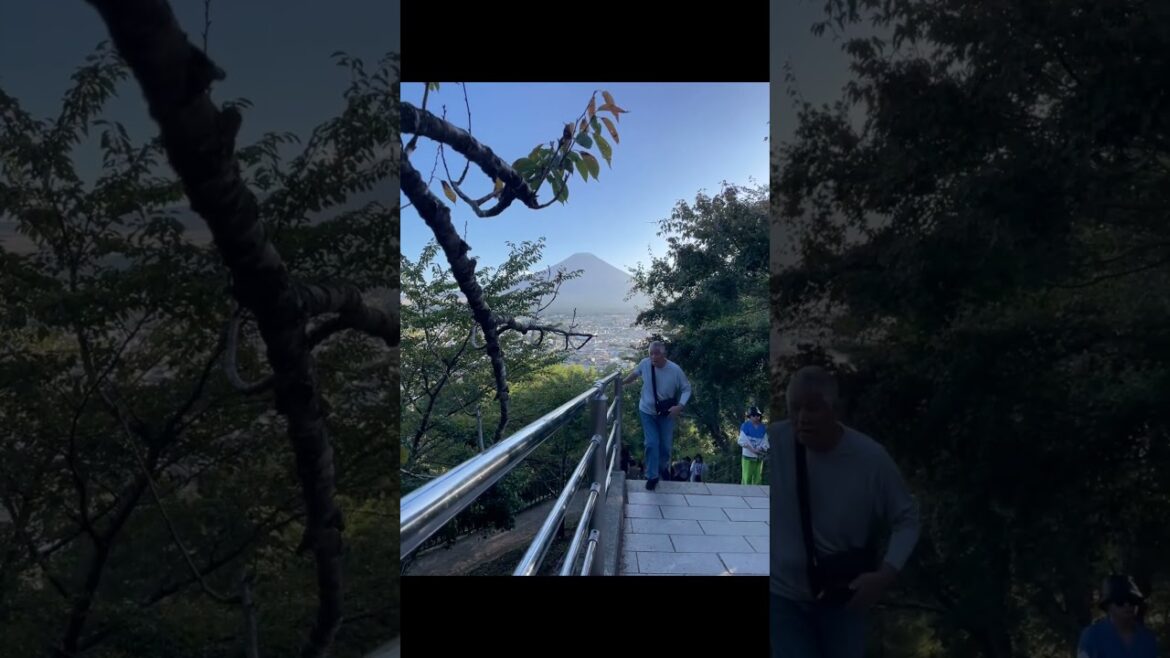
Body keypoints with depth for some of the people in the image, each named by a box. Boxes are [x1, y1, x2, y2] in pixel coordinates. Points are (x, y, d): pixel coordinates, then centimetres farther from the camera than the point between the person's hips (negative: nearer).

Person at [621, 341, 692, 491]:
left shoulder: (675, 370, -23)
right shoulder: (644, 363, -19)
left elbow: (686, 388, -11)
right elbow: (635, 373, 5)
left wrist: (680, 406, -25)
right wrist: (621, 382, 14)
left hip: (666, 413, 0)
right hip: (647, 411, 0)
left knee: (665, 445, 11)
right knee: (651, 444, -7)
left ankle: (663, 467, 43)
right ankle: (652, 476, 11)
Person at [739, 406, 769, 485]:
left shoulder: (762, 427, 8)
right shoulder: (745, 426, -4)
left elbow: (765, 441, 8)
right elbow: (742, 441, -9)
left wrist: (762, 448, -13)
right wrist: (753, 450, -16)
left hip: (759, 457, 4)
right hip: (748, 457, -4)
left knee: (758, 479, 7)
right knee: (747, 479, -6)